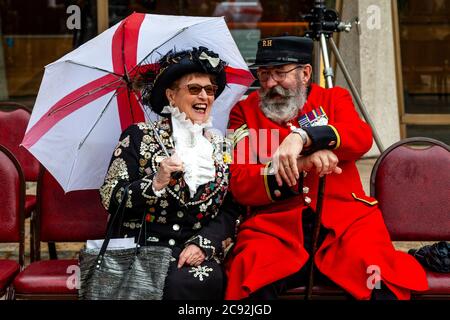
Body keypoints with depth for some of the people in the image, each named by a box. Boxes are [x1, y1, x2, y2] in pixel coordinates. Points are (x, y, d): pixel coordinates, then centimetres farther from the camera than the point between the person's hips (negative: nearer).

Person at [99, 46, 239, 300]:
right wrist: (155, 184, -18)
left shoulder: (220, 147, 14)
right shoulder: (139, 136, 5)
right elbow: (110, 200, -3)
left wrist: (203, 244, -9)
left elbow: (229, 212, 8)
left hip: (196, 252, 2)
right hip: (142, 248, -2)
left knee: (199, 281, -30)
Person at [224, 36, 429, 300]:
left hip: (345, 222, 1)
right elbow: (239, 184, -2)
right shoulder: (244, 112, 11)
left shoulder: (334, 99, 16)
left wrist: (301, 136, -23)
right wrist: (300, 165, -17)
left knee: (384, 283, -30)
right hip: (275, 228, 0)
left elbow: (363, 137, -7)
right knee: (253, 284, -32)